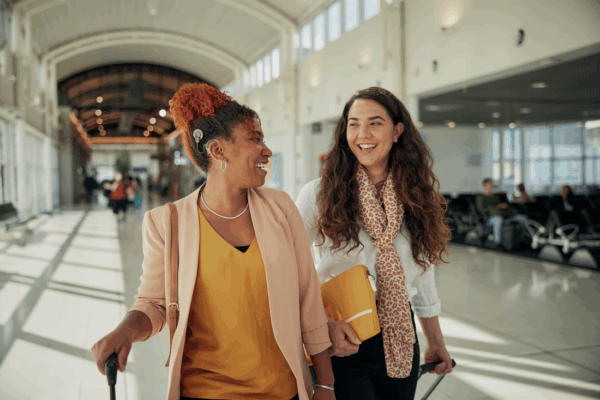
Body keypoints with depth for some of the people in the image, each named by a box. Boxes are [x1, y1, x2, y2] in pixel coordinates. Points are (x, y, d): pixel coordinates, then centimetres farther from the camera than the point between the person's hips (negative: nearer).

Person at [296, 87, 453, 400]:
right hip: (341, 347, -4)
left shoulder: (415, 195, 4)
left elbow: (422, 273, 13)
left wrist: (435, 342, 18)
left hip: (400, 343, 4)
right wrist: (325, 323, -21)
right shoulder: (319, 194, -9)